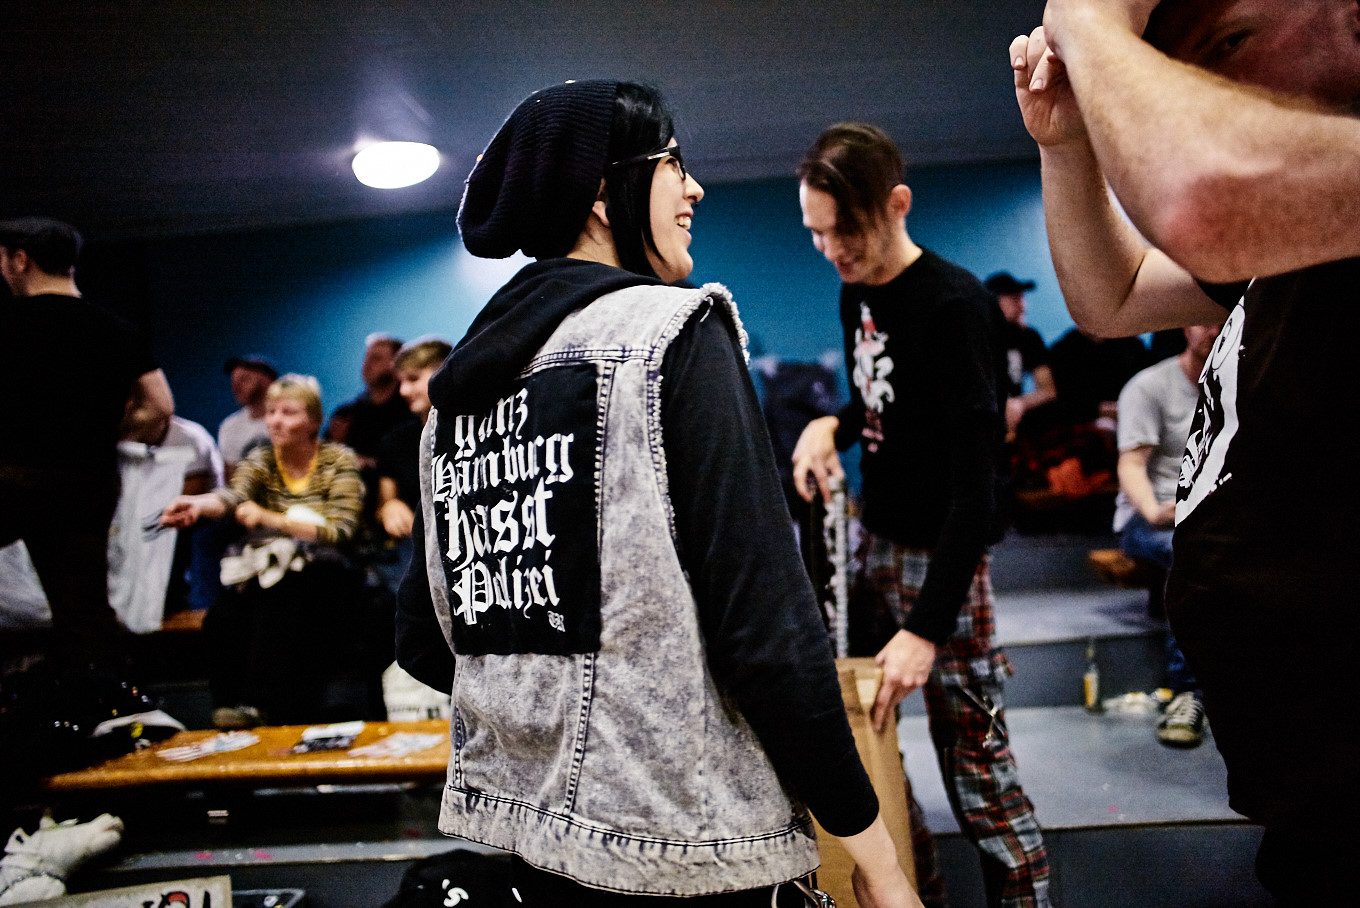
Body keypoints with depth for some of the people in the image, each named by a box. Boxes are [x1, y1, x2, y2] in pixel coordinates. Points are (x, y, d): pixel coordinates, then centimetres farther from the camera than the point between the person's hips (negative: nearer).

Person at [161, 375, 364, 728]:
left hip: (323, 576, -3)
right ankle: (231, 705, -15)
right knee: (222, 619, -27)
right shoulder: (261, 461, 9)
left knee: (280, 600, -35)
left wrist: (271, 520, -19)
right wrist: (198, 504, -38)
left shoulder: (339, 460, 2)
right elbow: (234, 496, -14)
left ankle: (258, 703, -28)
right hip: (267, 574, 3)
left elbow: (340, 530, -10)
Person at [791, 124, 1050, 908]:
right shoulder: (856, 292, 7)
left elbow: (975, 480, -23)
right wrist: (835, 426, -1)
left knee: (974, 757, -5)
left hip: (942, 555, -8)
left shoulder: (956, 305, -19)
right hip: (873, 541, 8)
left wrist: (927, 627, -27)